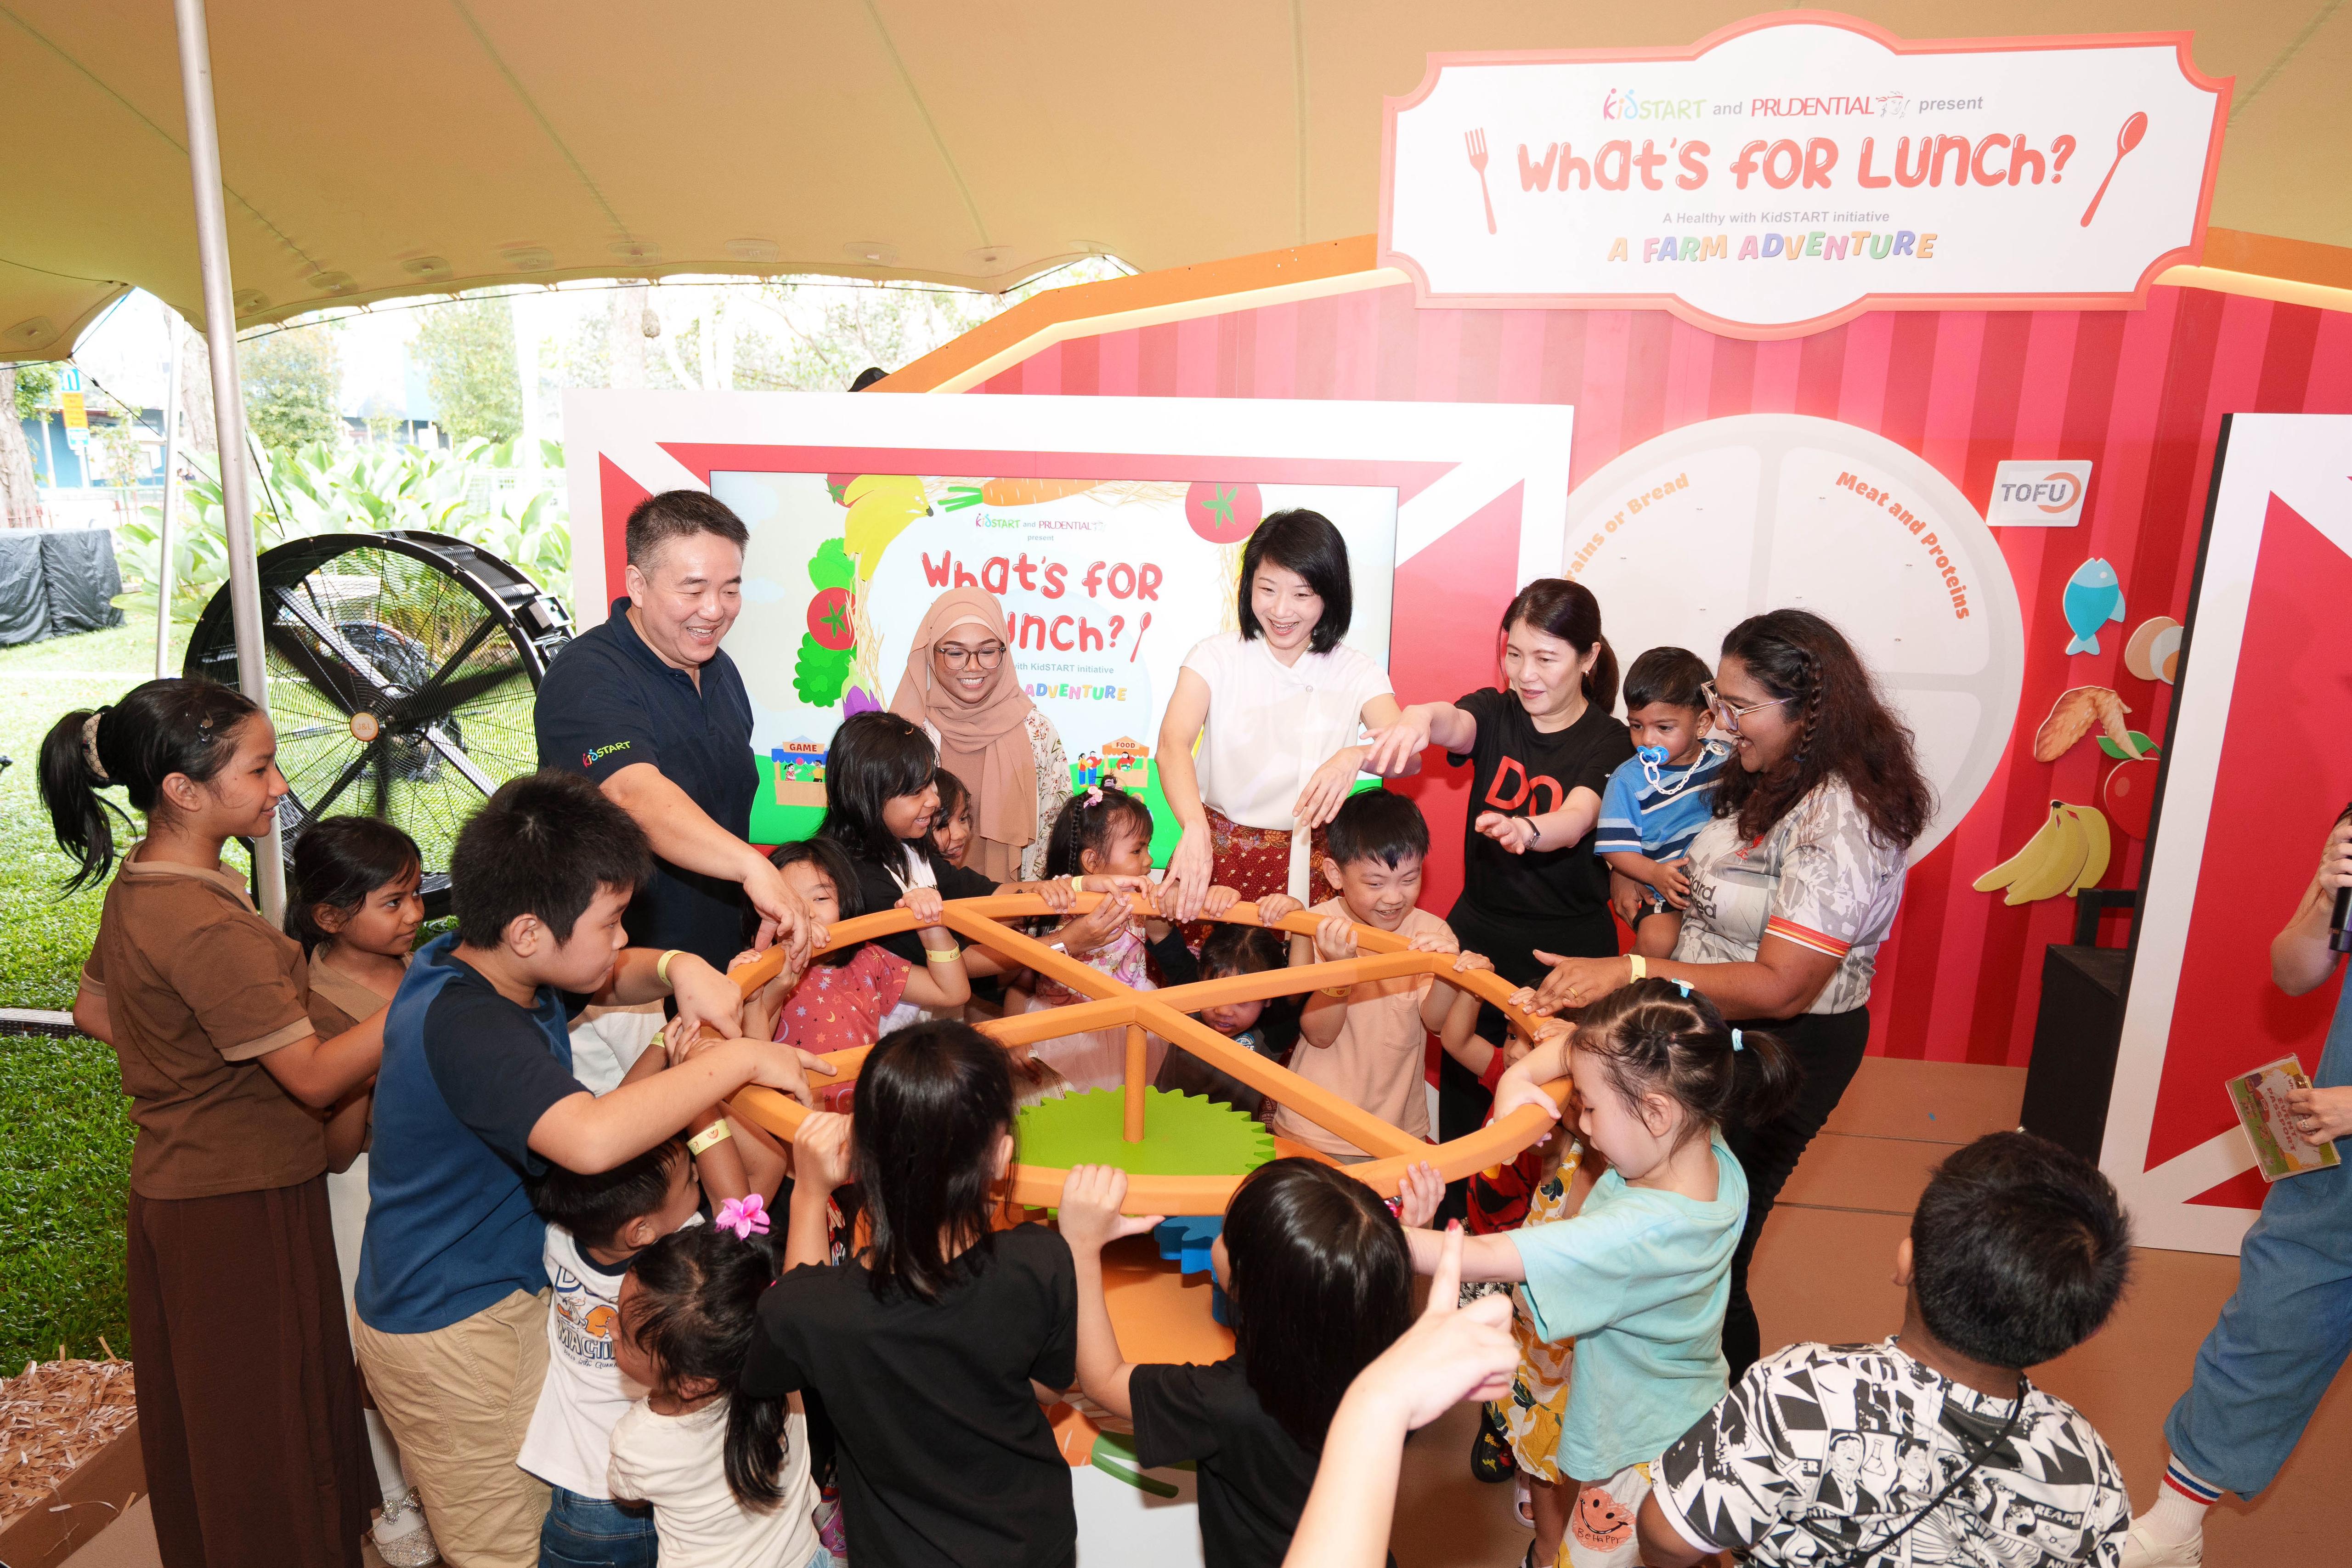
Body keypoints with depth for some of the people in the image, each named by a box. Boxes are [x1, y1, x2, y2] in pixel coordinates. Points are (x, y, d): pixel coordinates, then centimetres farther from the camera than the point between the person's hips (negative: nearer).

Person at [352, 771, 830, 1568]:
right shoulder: (463, 1025, -32)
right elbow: (592, 1137, -49)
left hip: (508, 1285, 9)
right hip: (451, 1329, -9)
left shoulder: (483, 966, -3)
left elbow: (611, 978, 14)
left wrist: (678, 968, -10)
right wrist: (739, 1059, -37)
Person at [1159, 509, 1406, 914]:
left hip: (1311, 861, 1)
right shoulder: (1216, 656, -2)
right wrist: (1195, 829, -38)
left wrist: (1356, 757, -35)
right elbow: (1173, 743, -18)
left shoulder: (1356, 673, 3)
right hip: (1217, 851, 0)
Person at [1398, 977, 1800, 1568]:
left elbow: (1485, 1260, -38)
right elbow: (1578, 1045, -5)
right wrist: (1519, 1077, -21)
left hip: (1646, 1459, -7)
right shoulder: (1715, 1160, -14)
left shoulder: (1638, 1232, -38)